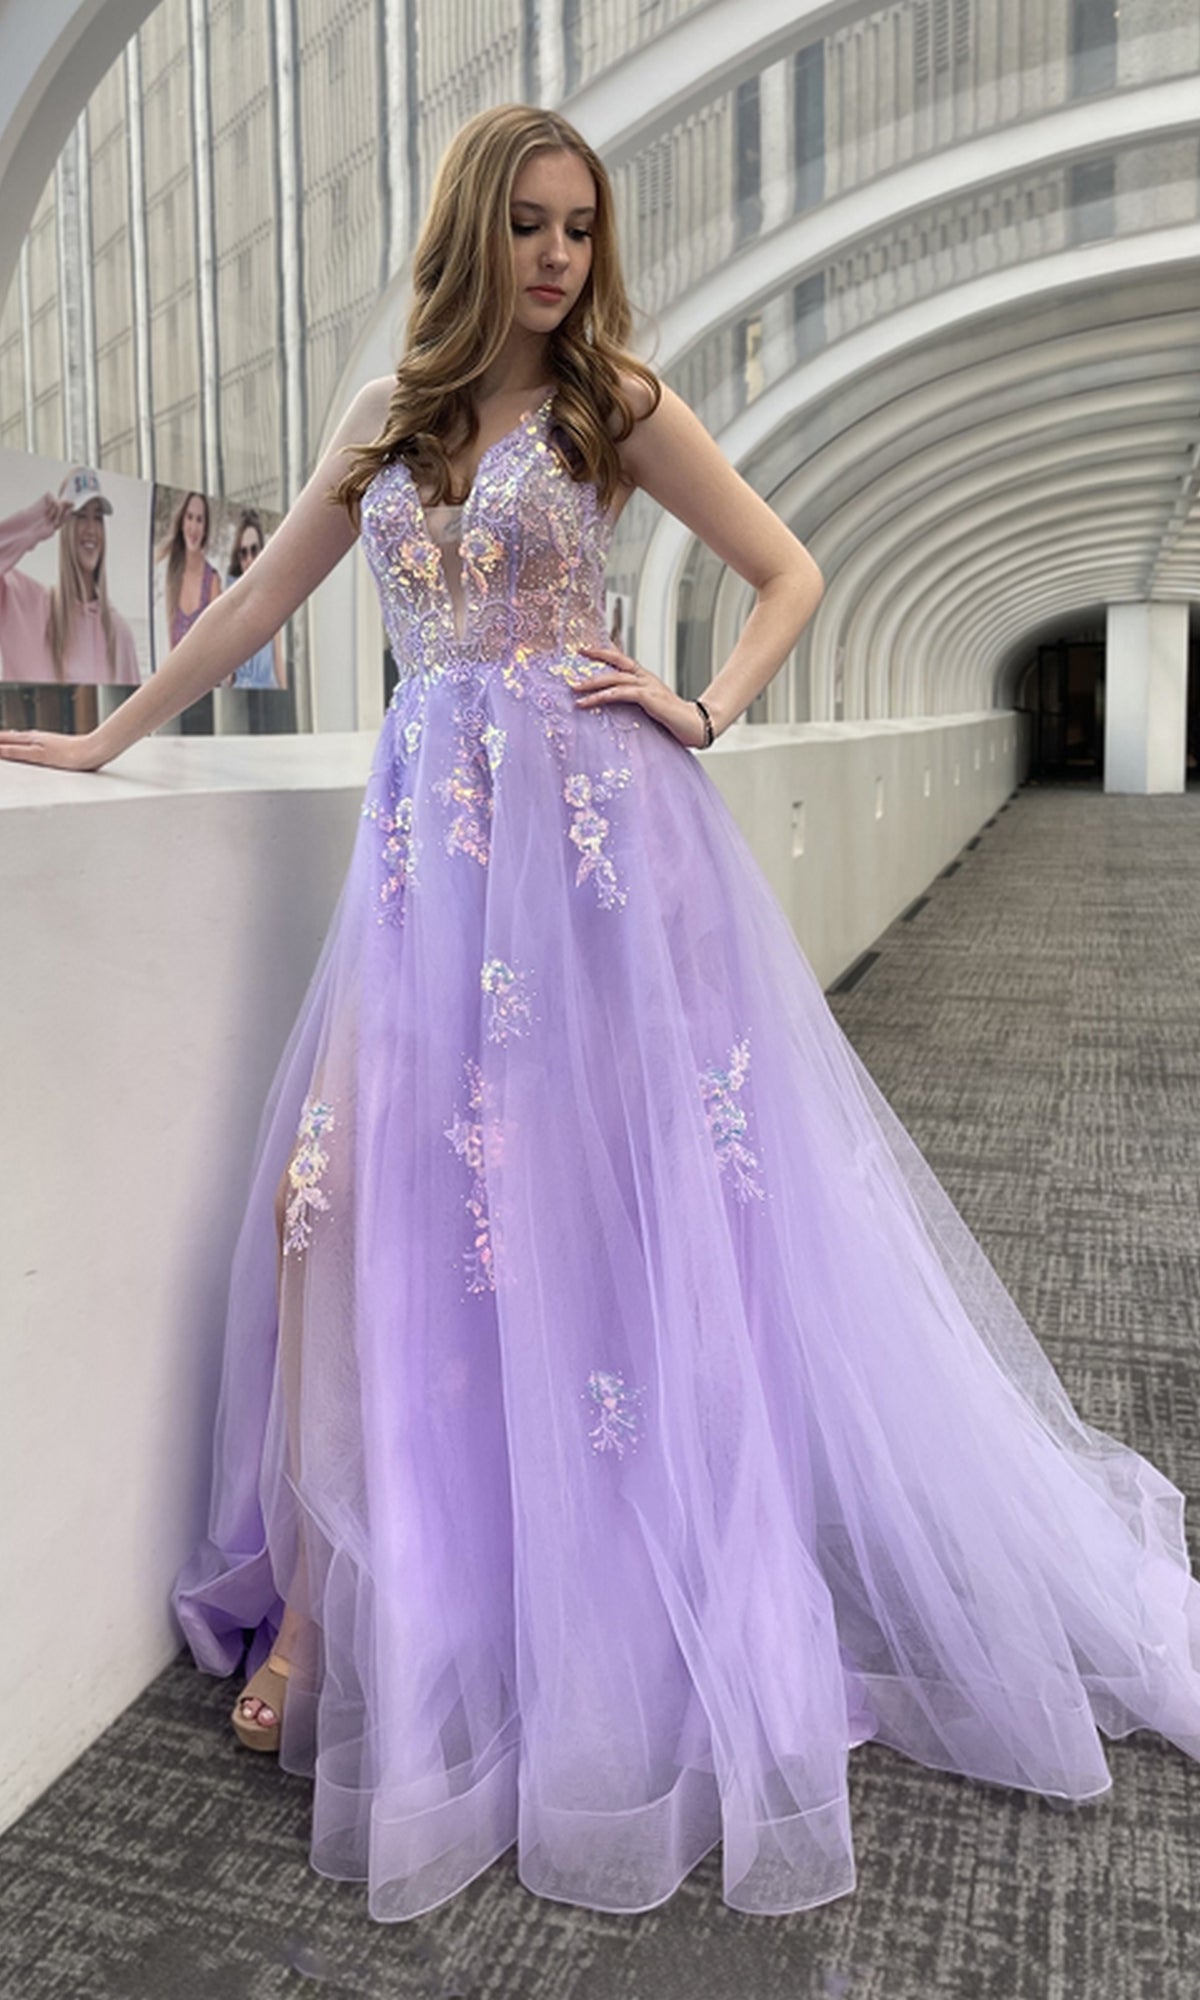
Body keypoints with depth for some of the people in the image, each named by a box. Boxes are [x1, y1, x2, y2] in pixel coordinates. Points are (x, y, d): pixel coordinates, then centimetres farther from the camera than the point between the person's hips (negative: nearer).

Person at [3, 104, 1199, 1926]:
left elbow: (791, 572, 10)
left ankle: (650, 1633, 18)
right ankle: (328, 1597, 8)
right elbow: (262, 597, 20)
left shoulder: (614, 402, 7)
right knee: (340, 1190, -6)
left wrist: (704, 713, -5)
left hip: (592, 831, -3)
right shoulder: (389, 419, 17)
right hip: (432, 837, 4)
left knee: (624, 1212, -2)